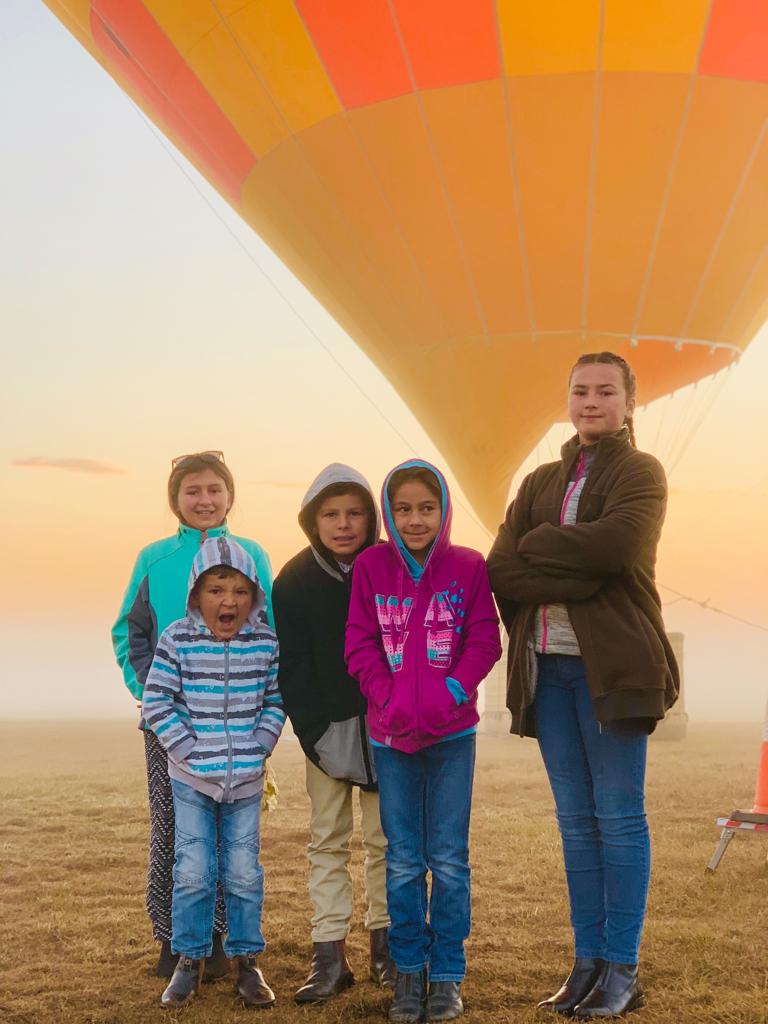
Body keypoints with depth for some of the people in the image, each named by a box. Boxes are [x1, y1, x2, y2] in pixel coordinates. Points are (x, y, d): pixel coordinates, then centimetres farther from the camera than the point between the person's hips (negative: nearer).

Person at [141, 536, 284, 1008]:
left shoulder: (266, 642, -4)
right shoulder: (177, 640, -10)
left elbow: (276, 700, 4)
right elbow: (156, 701, -7)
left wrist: (260, 748, -8)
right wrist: (189, 750, -12)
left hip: (247, 779, 1)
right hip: (193, 779, -1)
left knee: (245, 874, 8)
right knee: (193, 873, 3)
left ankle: (247, 960, 22)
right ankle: (190, 961, 20)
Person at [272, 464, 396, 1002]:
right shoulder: (294, 581, -5)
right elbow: (293, 668, -6)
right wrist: (316, 734, -15)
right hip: (327, 727, 0)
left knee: (385, 838, 6)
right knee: (327, 841, 2)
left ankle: (385, 943, 17)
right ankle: (330, 955, 5)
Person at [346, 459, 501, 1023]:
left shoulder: (469, 567, -2)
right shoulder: (372, 565, 0)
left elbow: (485, 641, -5)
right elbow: (359, 644, -2)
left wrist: (450, 693, -18)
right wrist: (391, 700, -15)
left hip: (453, 733, -1)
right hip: (391, 734, 1)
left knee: (449, 858, 5)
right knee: (403, 860, 9)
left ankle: (448, 974, 16)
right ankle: (409, 971, 20)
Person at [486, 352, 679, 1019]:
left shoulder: (639, 472, 3)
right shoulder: (541, 482, 17)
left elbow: (616, 544, -19)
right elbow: (500, 571, 2)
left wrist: (537, 545, -6)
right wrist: (577, 573, -12)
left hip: (613, 663, -5)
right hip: (546, 665, 5)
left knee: (618, 816, -2)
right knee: (576, 821, 9)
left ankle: (623, 970, 7)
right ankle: (588, 962, 17)